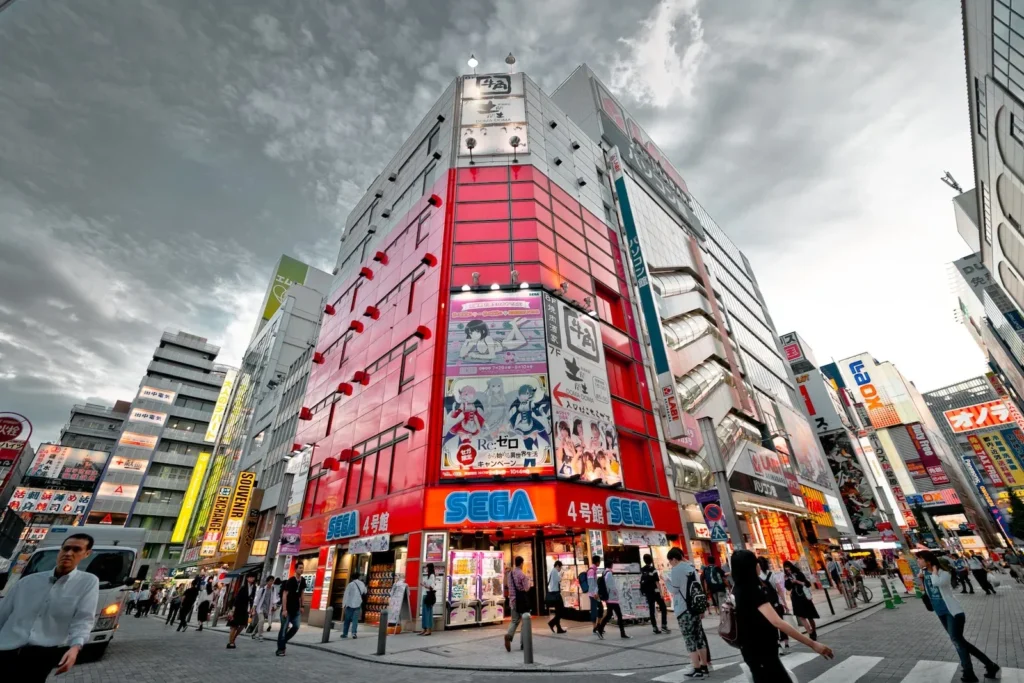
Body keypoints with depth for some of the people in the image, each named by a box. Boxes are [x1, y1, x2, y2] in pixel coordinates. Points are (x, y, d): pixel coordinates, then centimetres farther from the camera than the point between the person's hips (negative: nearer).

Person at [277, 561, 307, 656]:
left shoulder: (303, 581, 0)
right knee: (284, 628, -1)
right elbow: (284, 595, -18)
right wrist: (284, 610, -21)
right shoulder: (290, 581, -19)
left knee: (296, 627, 3)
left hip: (296, 609, 6)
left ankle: (283, 641, 23)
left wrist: (301, 607, 12)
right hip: (287, 609, -6)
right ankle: (280, 649, 10)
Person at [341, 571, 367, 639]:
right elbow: (365, 592, 20)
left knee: (347, 619, 11)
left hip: (350, 604, -2)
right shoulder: (362, 584, 3)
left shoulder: (350, 584, -11)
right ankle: (354, 633, -8)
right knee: (355, 620, 4)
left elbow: (346, 595, -13)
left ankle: (345, 633, 16)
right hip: (358, 604, 2)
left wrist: (344, 604, -7)